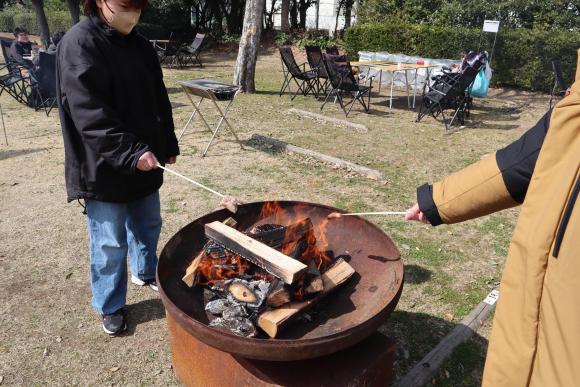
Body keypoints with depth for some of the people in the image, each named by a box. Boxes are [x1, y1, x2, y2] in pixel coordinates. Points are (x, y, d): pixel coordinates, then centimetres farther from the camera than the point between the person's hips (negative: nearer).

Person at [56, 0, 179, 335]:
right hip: (104, 170, -7)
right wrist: (131, 153, -28)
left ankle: (146, 272, 47)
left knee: (148, 227, 21)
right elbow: (89, 114, -23)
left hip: (145, 161, 7)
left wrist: (168, 144, 10)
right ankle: (110, 306, 27)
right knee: (110, 244, 6)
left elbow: (159, 100, 14)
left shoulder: (140, 45, 8)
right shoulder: (78, 45, -15)